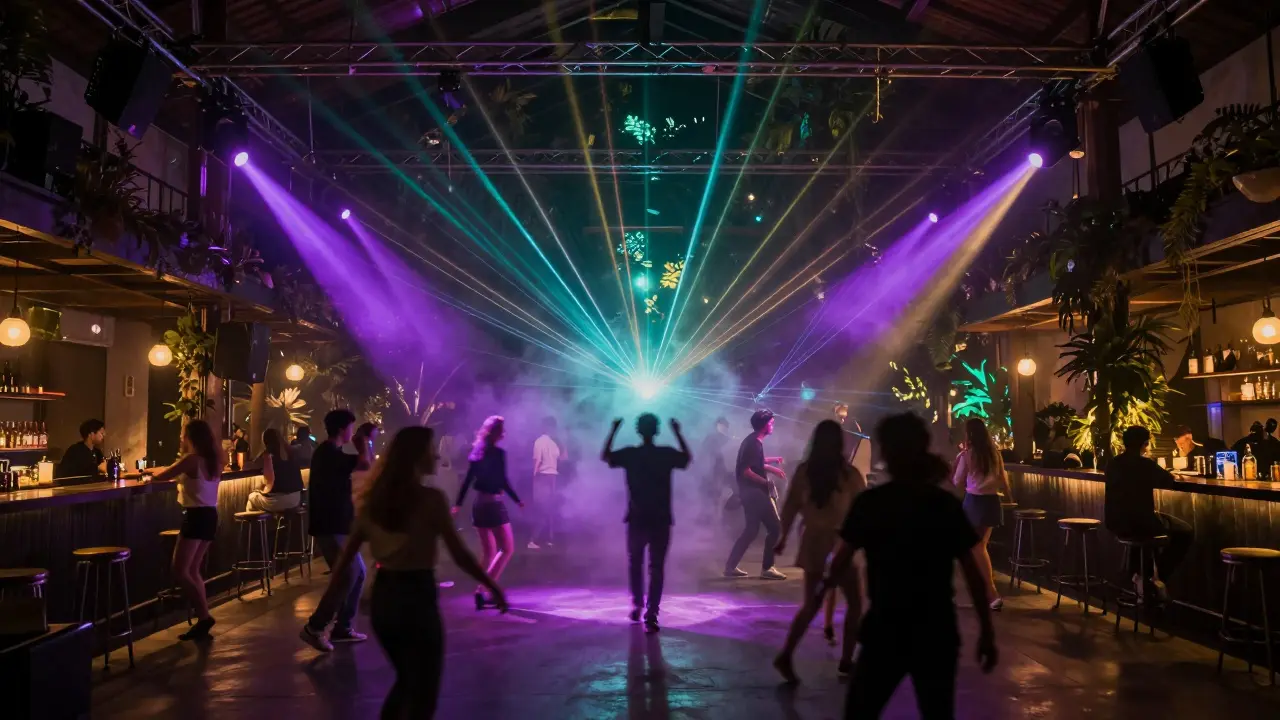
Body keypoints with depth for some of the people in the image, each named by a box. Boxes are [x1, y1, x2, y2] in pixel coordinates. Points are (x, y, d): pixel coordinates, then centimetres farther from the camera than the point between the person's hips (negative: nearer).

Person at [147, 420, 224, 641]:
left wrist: (151, 475, 15)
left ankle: (204, 616, -9)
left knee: (178, 571, -6)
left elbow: (162, 476, -7)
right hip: (210, 515, 9)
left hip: (196, 516, -9)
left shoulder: (192, 459, -13)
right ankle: (202, 619, 12)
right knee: (192, 571, 14)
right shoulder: (212, 459, 11)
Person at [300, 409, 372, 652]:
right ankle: (314, 628, -1)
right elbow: (366, 464, -27)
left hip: (336, 525, 10)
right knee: (347, 576, -10)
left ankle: (343, 627, 18)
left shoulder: (329, 453, 14)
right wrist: (363, 444, -12)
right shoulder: (329, 453, -18)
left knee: (357, 573, 12)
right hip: (329, 528, -10)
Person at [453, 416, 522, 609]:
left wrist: (458, 503, 14)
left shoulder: (477, 452, 8)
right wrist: (518, 500, -5)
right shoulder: (498, 453, -12)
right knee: (507, 549, 1)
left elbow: (468, 479, 10)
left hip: (478, 504, 7)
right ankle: (482, 590, -9)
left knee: (489, 552, 16)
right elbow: (503, 482, -15)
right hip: (493, 505, -7)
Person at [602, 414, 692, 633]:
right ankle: (651, 616, -5)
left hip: (637, 519, 1)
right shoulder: (667, 453, -5)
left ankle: (637, 607, 29)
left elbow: (605, 456, 13)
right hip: (661, 519, -1)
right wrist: (677, 433, 17)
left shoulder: (629, 454, -5)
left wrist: (614, 430, 13)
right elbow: (687, 458, 17)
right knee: (656, 567, 1)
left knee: (635, 563, 21)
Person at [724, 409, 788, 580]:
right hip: (755, 491, -10)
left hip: (751, 491, 10)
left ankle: (731, 566, 11)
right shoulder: (754, 443, -18)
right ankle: (767, 568, 2)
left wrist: (770, 464, 18)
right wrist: (766, 482, -19)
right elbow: (746, 471, -24)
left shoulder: (752, 441, 13)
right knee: (775, 528, -3)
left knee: (751, 530, 11)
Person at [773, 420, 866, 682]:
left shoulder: (803, 470, -2)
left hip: (813, 542, 4)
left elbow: (790, 506, 2)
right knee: (854, 603, 14)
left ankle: (786, 655, 3)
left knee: (811, 604, 15)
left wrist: (783, 536, 14)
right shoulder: (849, 474, -12)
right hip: (839, 544, -4)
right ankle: (846, 660, 15)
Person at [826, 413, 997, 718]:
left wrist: (824, 586, 20)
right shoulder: (947, 503, -1)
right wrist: (987, 630, 5)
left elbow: (842, 561, 0)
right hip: (937, 631, 2)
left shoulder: (869, 502, -6)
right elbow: (972, 572, -2)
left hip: (886, 630, -2)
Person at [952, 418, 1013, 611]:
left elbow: (958, 483, -4)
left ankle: (993, 593, -5)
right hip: (992, 501, 5)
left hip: (974, 501, -5)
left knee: (978, 547, 1)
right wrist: (1007, 494, 30)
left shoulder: (966, 455, -12)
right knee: (981, 545, 18)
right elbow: (1002, 478, 11)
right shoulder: (995, 454, 2)